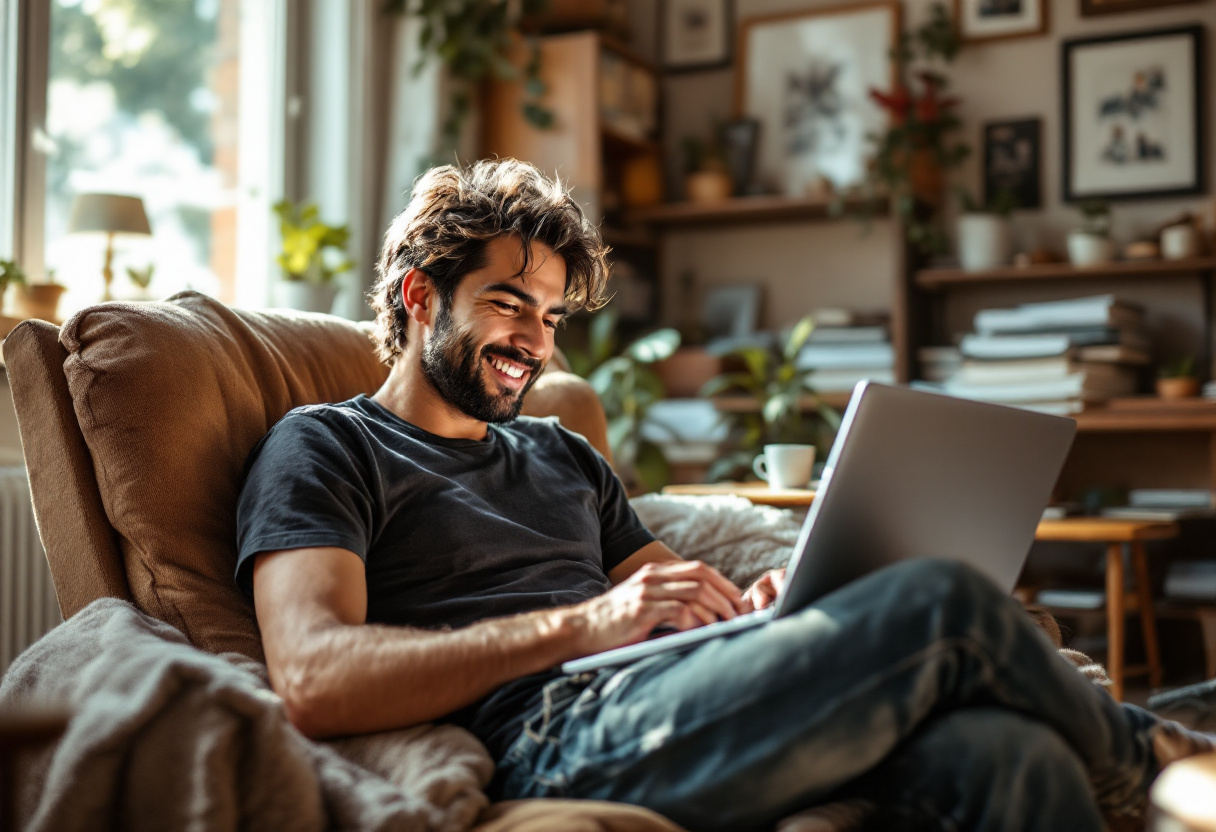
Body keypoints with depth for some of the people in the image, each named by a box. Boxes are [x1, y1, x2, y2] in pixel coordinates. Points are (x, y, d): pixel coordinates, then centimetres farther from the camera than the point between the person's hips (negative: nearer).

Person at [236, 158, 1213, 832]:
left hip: (671, 704, 7)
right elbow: (314, 679, -11)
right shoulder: (323, 446, 8)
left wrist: (749, 610, 0)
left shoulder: (561, 454, 31)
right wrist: (579, 624, -18)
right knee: (940, 601, -19)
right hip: (553, 742, -7)